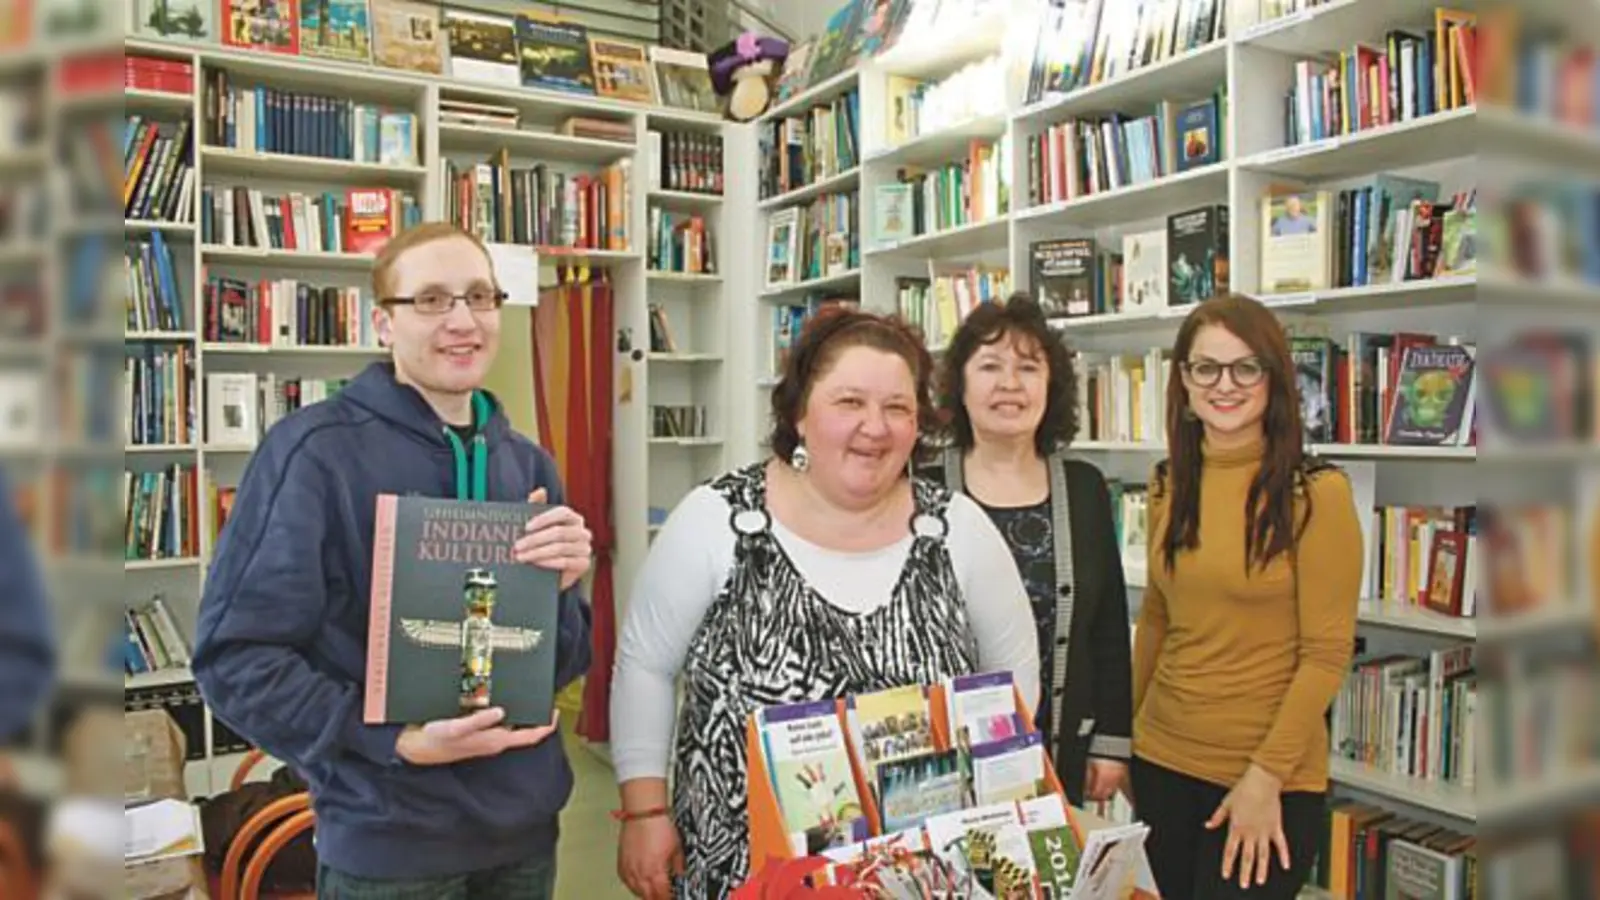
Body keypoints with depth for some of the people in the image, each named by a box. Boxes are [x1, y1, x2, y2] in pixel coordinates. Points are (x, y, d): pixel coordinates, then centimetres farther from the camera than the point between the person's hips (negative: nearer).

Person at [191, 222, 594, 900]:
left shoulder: (527, 464, 3)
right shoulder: (315, 451, -13)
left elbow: (559, 667, 6)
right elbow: (234, 656, -13)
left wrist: (561, 589, -14)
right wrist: (395, 741, -20)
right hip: (387, 840, -5)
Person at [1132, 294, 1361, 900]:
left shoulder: (1316, 492, -12)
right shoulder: (1169, 483, 3)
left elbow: (1326, 654, -12)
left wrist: (1266, 774, -14)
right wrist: (1125, 727, 13)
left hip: (1269, 775, -5)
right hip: (1161, 758, 5)